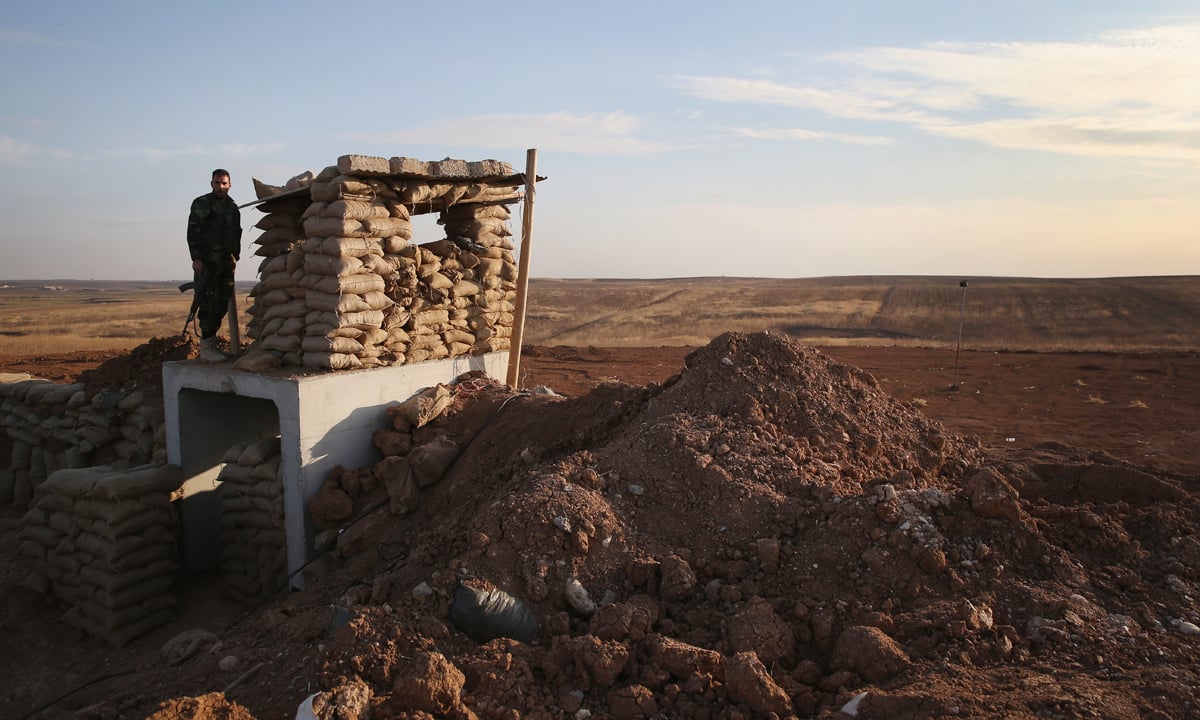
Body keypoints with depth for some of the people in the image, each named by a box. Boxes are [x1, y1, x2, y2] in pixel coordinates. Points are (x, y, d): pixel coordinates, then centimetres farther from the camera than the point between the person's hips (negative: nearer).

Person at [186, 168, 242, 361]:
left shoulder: (233, 207, 18)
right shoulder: (202, 204, -2)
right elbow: (192, 232, -9)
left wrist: (235, 257, 15)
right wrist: (196, 258, -16)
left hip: (226, 261, 7)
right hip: (207, 262, -7)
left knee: (223, 303, 8)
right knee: (209, 302, -10)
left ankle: (210, 343, 18)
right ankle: (206, 347, -6)